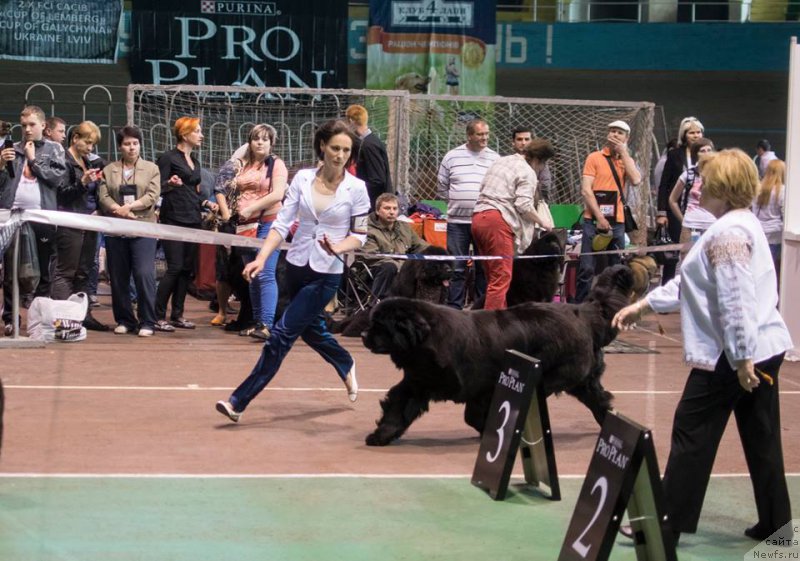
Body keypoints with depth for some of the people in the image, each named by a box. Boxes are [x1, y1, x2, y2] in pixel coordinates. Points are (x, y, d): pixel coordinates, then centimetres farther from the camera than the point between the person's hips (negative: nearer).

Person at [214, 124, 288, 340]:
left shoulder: (276, 164, 0)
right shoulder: (241, 165, 15)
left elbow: (278, 194, -13)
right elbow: (222, 189, 18)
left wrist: (251, 208, -13)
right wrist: (226, 213, 3)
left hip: (268, 223, -6)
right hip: (245, 225, 6)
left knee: (265, 274, -15)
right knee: (252, 276, 10)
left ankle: (267, 324, -20)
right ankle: (257, 322, 17)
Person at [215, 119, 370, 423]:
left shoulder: (356, 188, -9)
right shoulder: (302, 178, -2)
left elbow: (359, 235, -3)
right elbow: (282, 223, -3)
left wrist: (338, 248, -23)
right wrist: (261, 258, -14)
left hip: (326, 274, -4)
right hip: (296, 265, 4)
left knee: (282, 334, -9)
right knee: (311, 330, 21)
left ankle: (239, 401, -6)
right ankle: (346, 366, 52)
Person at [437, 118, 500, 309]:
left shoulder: (495, 159, 5)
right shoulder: (452, 157, 4)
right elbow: (441, 188, 11)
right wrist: (457, 202, 5)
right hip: (457, 221, 0)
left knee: (484, 268, 5)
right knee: (457, 268, 2)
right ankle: (454, 309, 7)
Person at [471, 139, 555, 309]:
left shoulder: (500, 161, 23)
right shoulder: (527, 172, -3)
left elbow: (483, 188, 24)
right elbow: (524, 204, -12)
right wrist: (542, 222, 2)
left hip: (478, 217, 9)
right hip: (497, 220, -9)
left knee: (493, 275, 12)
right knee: (501, 277, -10)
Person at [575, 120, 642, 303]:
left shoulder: (627, 160, 12)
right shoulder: (595, 157, 1)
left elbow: (636, 180, -9)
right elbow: (586, 190, -6)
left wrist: (623, 151, -6)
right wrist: (600, 218, -13)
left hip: (617, 222, 4)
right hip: (593, 221, -4)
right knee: (587, 268, -8)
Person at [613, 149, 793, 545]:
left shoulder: (728, 233, -16)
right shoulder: (745, 225, 17)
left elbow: (735, 300, -23)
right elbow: (692, 284, 21)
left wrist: (742, 357, -25)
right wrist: (644, 305, 20)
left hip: (731, 353, -10)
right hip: (766, 348, 10)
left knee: (692, 434, 0)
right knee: (761, 437, 12)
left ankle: (669, 522, 7)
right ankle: (774, 522, 16)